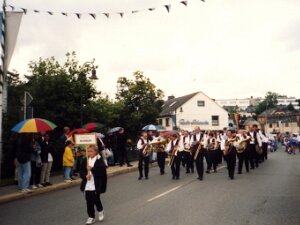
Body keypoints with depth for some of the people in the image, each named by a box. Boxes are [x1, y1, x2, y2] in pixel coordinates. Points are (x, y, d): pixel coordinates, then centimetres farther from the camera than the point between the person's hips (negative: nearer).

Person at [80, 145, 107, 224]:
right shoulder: (85, 161, 7)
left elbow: (102, 171, -18)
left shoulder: (100, 160, -8)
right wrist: (85, 175, -13)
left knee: (96, 199, 0)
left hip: (96, 185, -4)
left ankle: (100, 211, 31)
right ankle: (91, 217, 22)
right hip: (87, 185, 4)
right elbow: (81, 171, 7)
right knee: (89, 201, 7)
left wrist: (92, 169, -24)